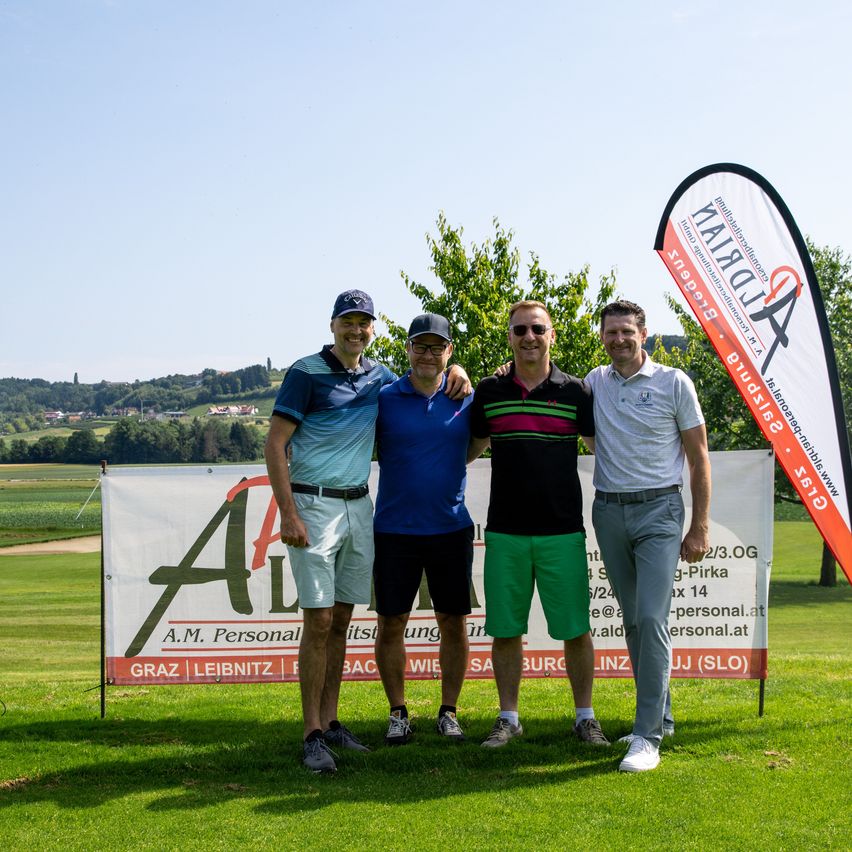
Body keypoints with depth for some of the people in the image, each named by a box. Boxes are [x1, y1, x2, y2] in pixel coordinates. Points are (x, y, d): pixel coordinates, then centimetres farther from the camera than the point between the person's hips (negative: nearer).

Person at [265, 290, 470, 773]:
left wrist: (455, 371, 7)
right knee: (319, 621, -8)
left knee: (342, 620, 8)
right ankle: (313, 735, -3)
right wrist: (288, 514, -18)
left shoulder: (380, 378, 11)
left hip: (360, 506, 6)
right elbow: (275, 445, -9)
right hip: (313, 503, -6)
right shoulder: (307, 373, -6)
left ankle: (331, 722, 16)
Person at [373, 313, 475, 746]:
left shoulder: (466, 398, 3)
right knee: (391, 622, 4)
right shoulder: (384, 398, -1)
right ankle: (398, 713, 18)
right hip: (394, 528, -1)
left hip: (451, 527, 1)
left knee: (453, 621, 6)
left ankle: (448, 711, 20)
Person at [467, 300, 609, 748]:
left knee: (575, 628, 3)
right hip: (504, 531, 1)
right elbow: (466, 452, 19)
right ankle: (508, 718, 19)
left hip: (563, 531, -1)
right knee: (505, 630, 6)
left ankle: (585, 716, 17)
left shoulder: (575, 392, 2)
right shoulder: (488, 392, 6)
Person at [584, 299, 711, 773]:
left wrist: (700, 527, -5)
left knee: (652, 618, -13)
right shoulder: (595, 383, 8)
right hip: (609, 511, 4)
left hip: (659, 510, -4)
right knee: (633, 621, 10)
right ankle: (661, 716, 23)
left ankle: (648, 735, -9)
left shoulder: (673, 383, -2)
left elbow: (699, 458, 1)